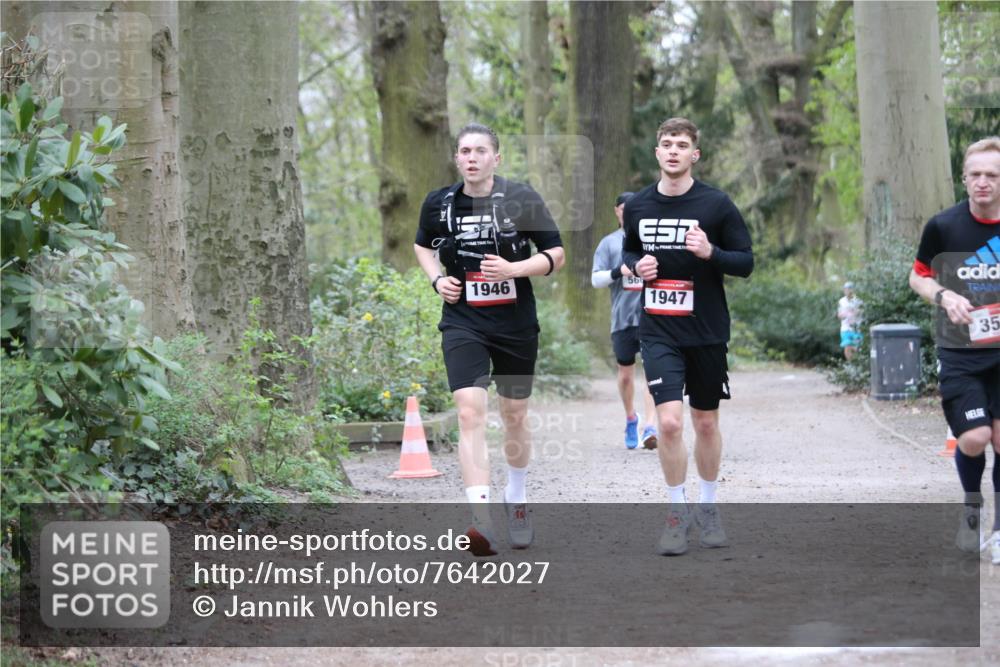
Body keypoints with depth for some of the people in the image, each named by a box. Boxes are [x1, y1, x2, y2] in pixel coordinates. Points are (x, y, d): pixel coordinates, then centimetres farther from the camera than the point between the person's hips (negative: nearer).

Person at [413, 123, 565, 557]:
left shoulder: (521, 200, -7)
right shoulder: (438, 204, 0)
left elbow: (556, 254, -2)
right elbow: (423, 245, 20)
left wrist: (513, 269, -19)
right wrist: (437, 279, 0)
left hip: (516, 325, 0)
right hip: (463, 325, 0)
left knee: (514, 417, 14)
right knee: (470, 412, -19)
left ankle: (516, 500, 40)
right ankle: (481, 520, -26)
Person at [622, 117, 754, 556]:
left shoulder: (716, 204, -6)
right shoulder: (638, 206, 3)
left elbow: (746, 263, -3)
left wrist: (710, 253, -22)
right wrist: (636, 265, -3)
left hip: (707, 332, -1)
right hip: (658, 332, 1)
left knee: (706, 422, 10)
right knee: (668, 421, -13)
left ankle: (707, 508, 28)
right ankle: (677, 511, 2)